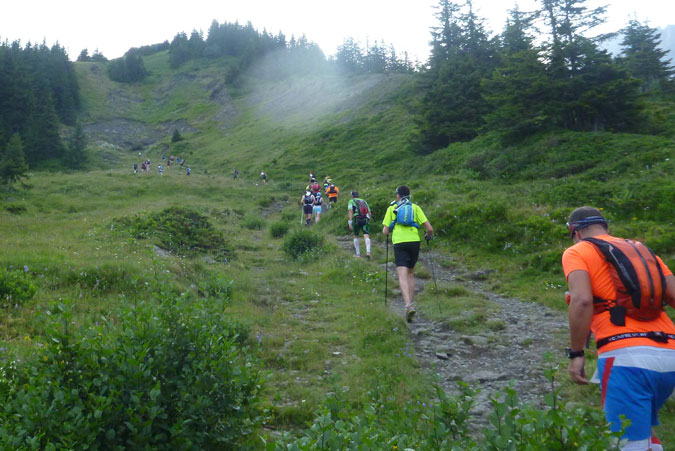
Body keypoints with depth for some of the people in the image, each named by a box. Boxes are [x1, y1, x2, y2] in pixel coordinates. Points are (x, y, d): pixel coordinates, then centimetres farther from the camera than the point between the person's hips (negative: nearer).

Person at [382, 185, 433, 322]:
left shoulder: (392, 208, 9)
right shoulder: (415, 208, 11)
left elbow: (385, 231, 4)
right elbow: (429, 229, 3)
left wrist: (387, 233, 28)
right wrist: (428, 236, 25)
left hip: (399, 243, -2)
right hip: (414, 242, 2)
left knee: (402, 276, -10)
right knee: (410, 274, 20)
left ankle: (409, 306, -28)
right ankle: (411, 303, 22)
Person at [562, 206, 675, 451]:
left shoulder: (577, 251, 5)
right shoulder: (643, 251, 24)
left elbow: (582, 300, -12)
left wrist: (576, 353, -8)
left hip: (627, 357, -7)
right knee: (642, 430, 26)